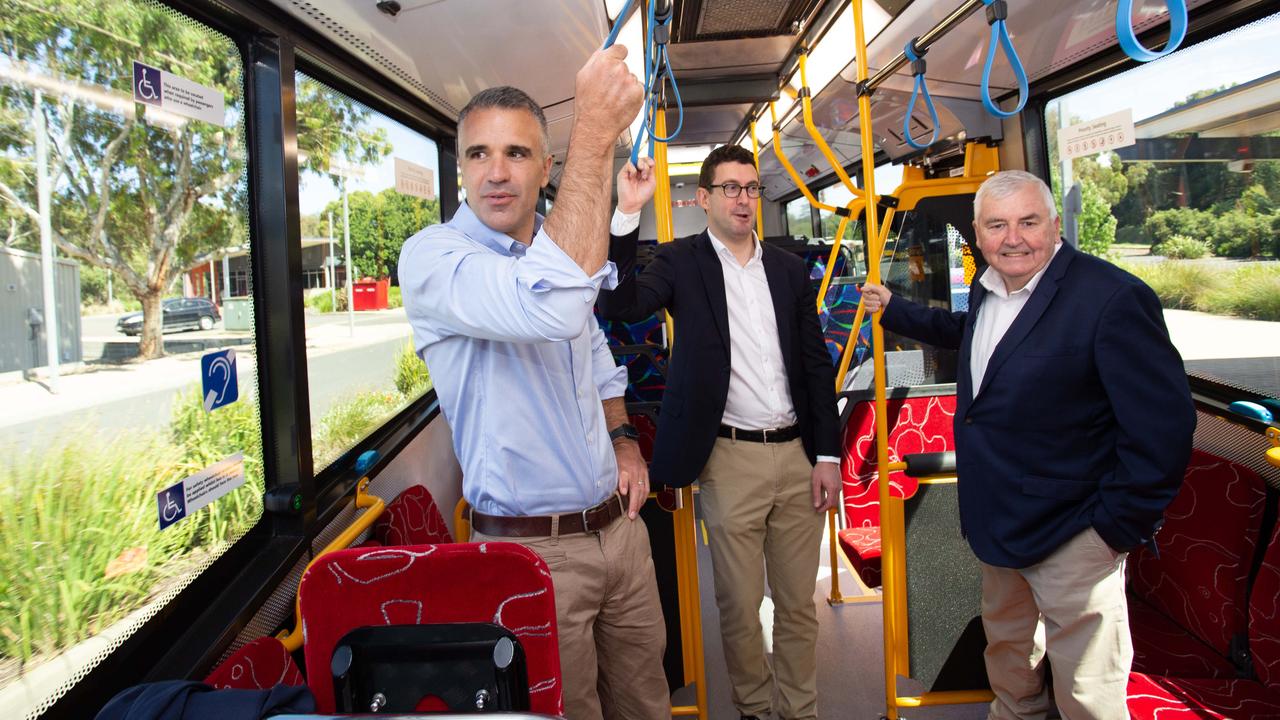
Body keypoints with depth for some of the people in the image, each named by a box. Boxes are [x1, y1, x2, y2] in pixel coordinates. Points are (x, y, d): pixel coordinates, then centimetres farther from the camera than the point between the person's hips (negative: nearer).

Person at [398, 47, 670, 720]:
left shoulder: (557, 254, 8)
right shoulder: (432, 256, -17)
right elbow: (553, 309, -39)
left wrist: (624, 440, 6)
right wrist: (596, 131, -36)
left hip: (618, 525, 7)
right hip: (532, 548, -6)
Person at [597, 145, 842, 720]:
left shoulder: (789, 268, 10)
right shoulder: (682, 262, 0)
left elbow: (817, 364, 10)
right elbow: (619, 303, -19)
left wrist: (828, 455, 5)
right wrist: (627, 214, -27)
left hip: (798, 456, 4)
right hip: (730, 461, -3)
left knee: (798, 604, 14)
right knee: (739, 606, 9)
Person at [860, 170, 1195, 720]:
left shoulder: (1113, 297, -22)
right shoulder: (987, 289, 4)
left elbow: (1163, 425, -21)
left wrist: (1119, 525, -17)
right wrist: (892, 310, 29)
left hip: (1072, 540, -8)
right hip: (1000, 525, 8)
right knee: (1006, 644, 28)